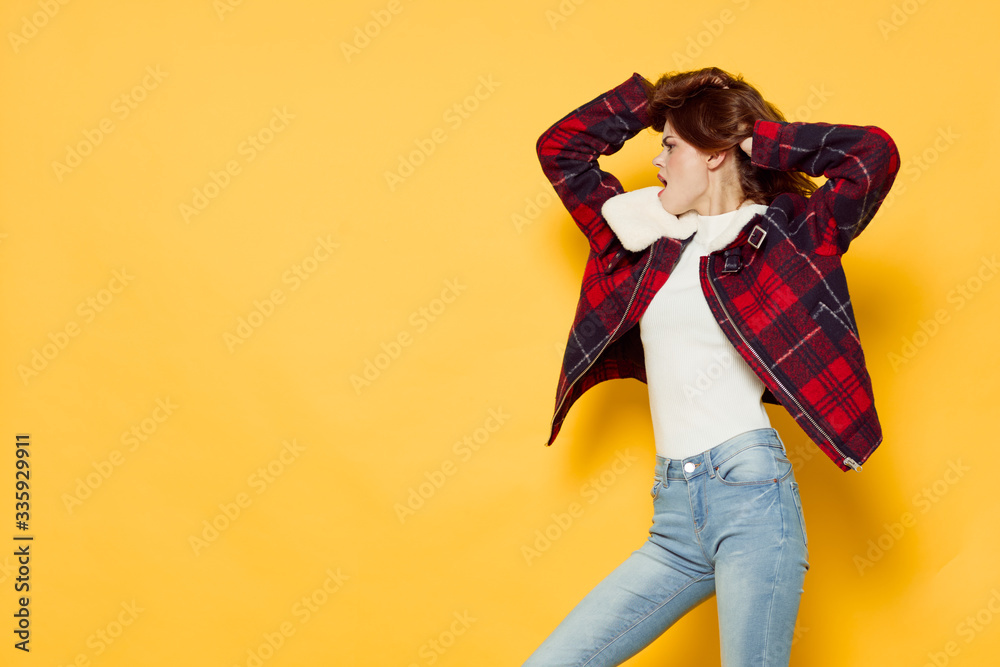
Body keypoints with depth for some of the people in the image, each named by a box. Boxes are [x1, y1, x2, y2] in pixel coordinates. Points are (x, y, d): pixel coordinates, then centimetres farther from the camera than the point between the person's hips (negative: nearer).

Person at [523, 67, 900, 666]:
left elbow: (876, 154, -9)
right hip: (674, 516, 6)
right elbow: (560, 148, 25)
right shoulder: (653, 239, 18)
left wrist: (760, 141, 1)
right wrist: (653, 96, 18)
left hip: (749, 489, -5)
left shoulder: (779, 234, 4)